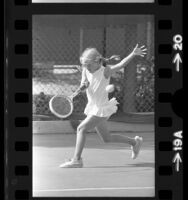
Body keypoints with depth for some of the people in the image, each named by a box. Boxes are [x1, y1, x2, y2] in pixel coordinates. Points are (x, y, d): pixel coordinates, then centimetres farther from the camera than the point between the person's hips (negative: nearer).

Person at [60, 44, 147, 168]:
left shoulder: (105, 71, -16)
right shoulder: (86, 71, 1)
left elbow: (121, 64, -26)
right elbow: (83, 86, -5)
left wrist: (134, 54, -40)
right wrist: (84, 85, -29)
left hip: (102, 109, -8)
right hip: (93, 108, 8)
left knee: (81, 128, -15)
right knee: (106, 138, 17)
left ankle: (76, 160, -12)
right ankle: (135, 142, 33)